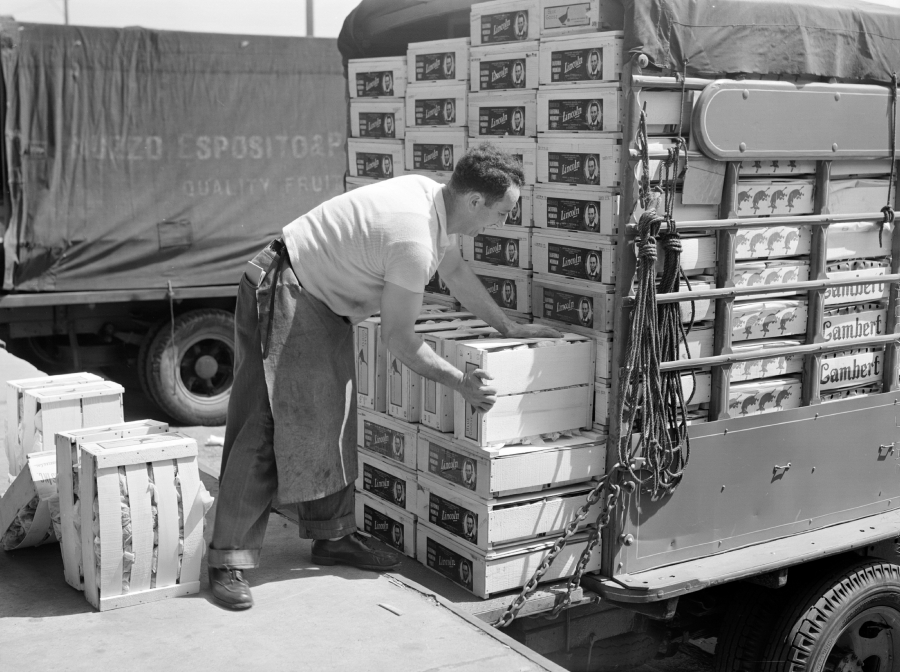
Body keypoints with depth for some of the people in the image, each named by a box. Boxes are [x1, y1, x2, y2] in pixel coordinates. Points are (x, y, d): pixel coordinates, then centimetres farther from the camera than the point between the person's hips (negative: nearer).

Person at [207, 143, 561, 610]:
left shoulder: (433, 197, -1)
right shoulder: (413, 239, -30)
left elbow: (457, 272, 16)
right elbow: (396, 338, -23)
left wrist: (509, 328, 19)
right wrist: (459, 383, -15)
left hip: (323, 303, 10)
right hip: (282, 294, -10)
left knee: (332, 422, 11)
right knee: (265, 427, -11)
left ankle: (331, 536, 21)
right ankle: (229, 559, -7)